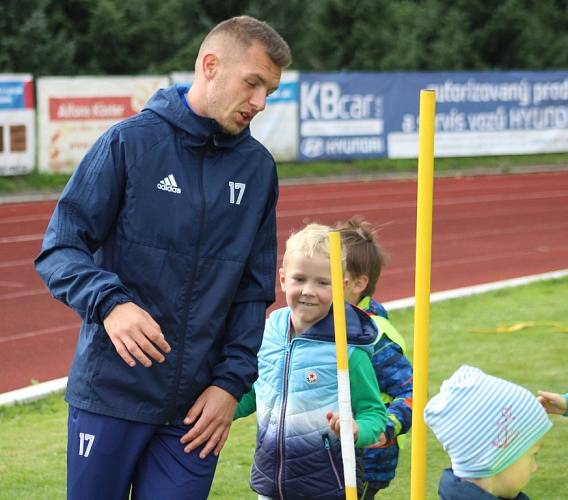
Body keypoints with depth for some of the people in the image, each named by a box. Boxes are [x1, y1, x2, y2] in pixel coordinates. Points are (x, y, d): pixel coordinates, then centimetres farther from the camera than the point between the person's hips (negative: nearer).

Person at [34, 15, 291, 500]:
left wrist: (232, 382, 2)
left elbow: (254, 291, 11)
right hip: (111, 392, -3)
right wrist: (109, 303, -25)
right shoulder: (131, 141, -5)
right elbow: (60, 249, -7)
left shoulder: (258, 168, 8)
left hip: (198, 407, 3)